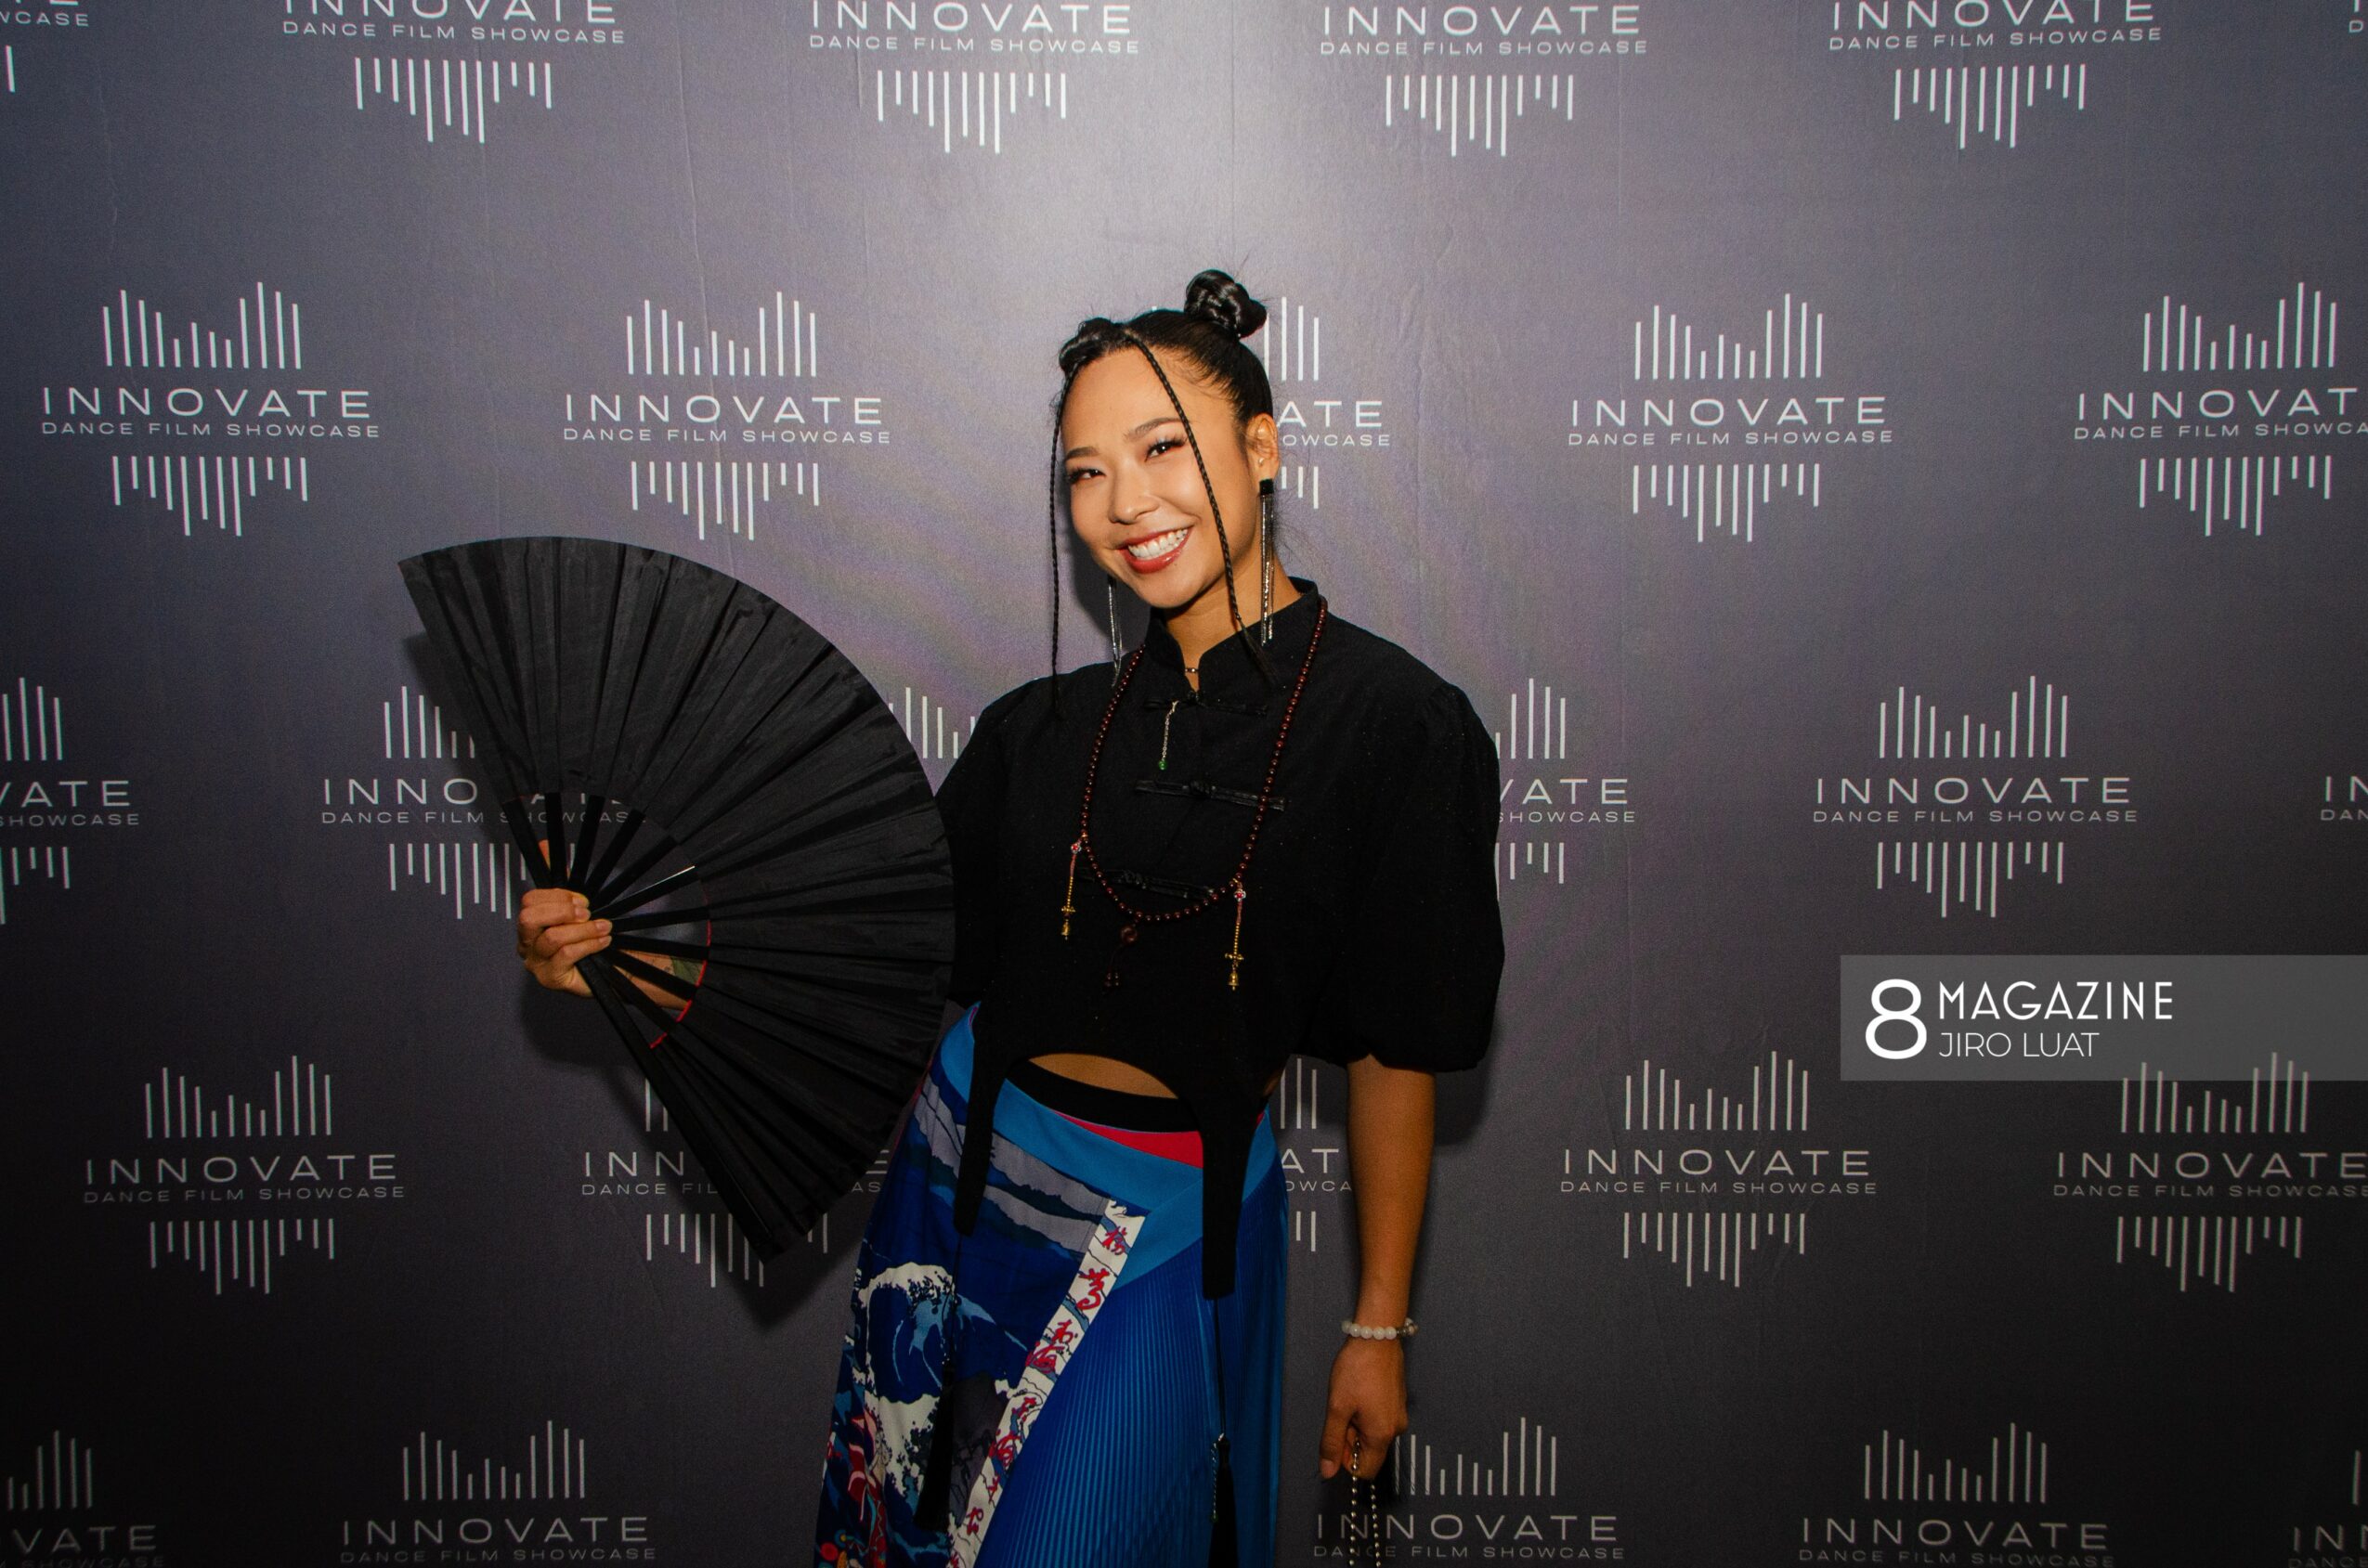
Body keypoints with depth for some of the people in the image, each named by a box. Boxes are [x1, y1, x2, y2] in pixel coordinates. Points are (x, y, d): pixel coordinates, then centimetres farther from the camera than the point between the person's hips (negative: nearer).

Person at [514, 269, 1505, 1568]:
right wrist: (623, 948, -6)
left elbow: (1394, 1049, -8)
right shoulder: (1045, 728, 0)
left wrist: (1378, 1328, -3)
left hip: (1166, 1231, -4)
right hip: (962, 1177, 4)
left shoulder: (1391, 724, -12)